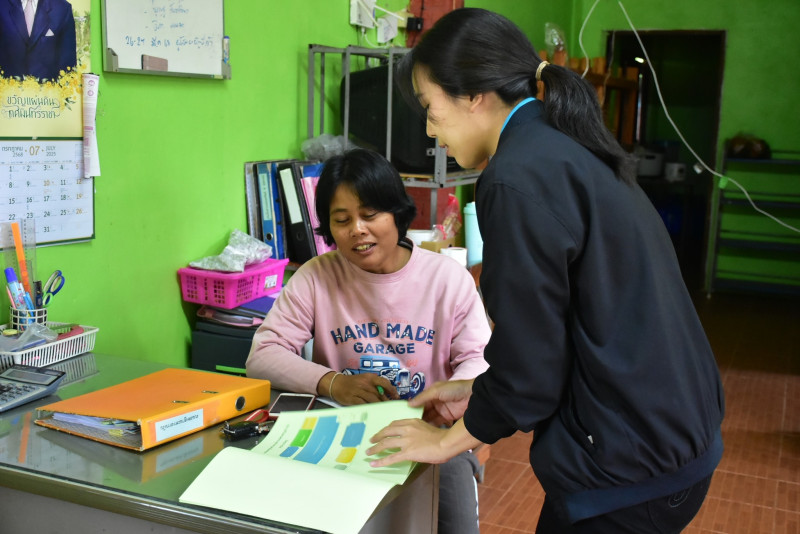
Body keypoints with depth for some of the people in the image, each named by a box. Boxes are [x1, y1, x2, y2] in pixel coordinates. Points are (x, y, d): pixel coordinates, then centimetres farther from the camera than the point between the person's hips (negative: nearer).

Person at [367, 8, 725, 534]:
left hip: (628, 467, -9)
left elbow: (529, 362, -17)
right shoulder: (576, 151, 8)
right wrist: (476, 389, 18)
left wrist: (446, 441, -2)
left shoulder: (519, 179, -21)